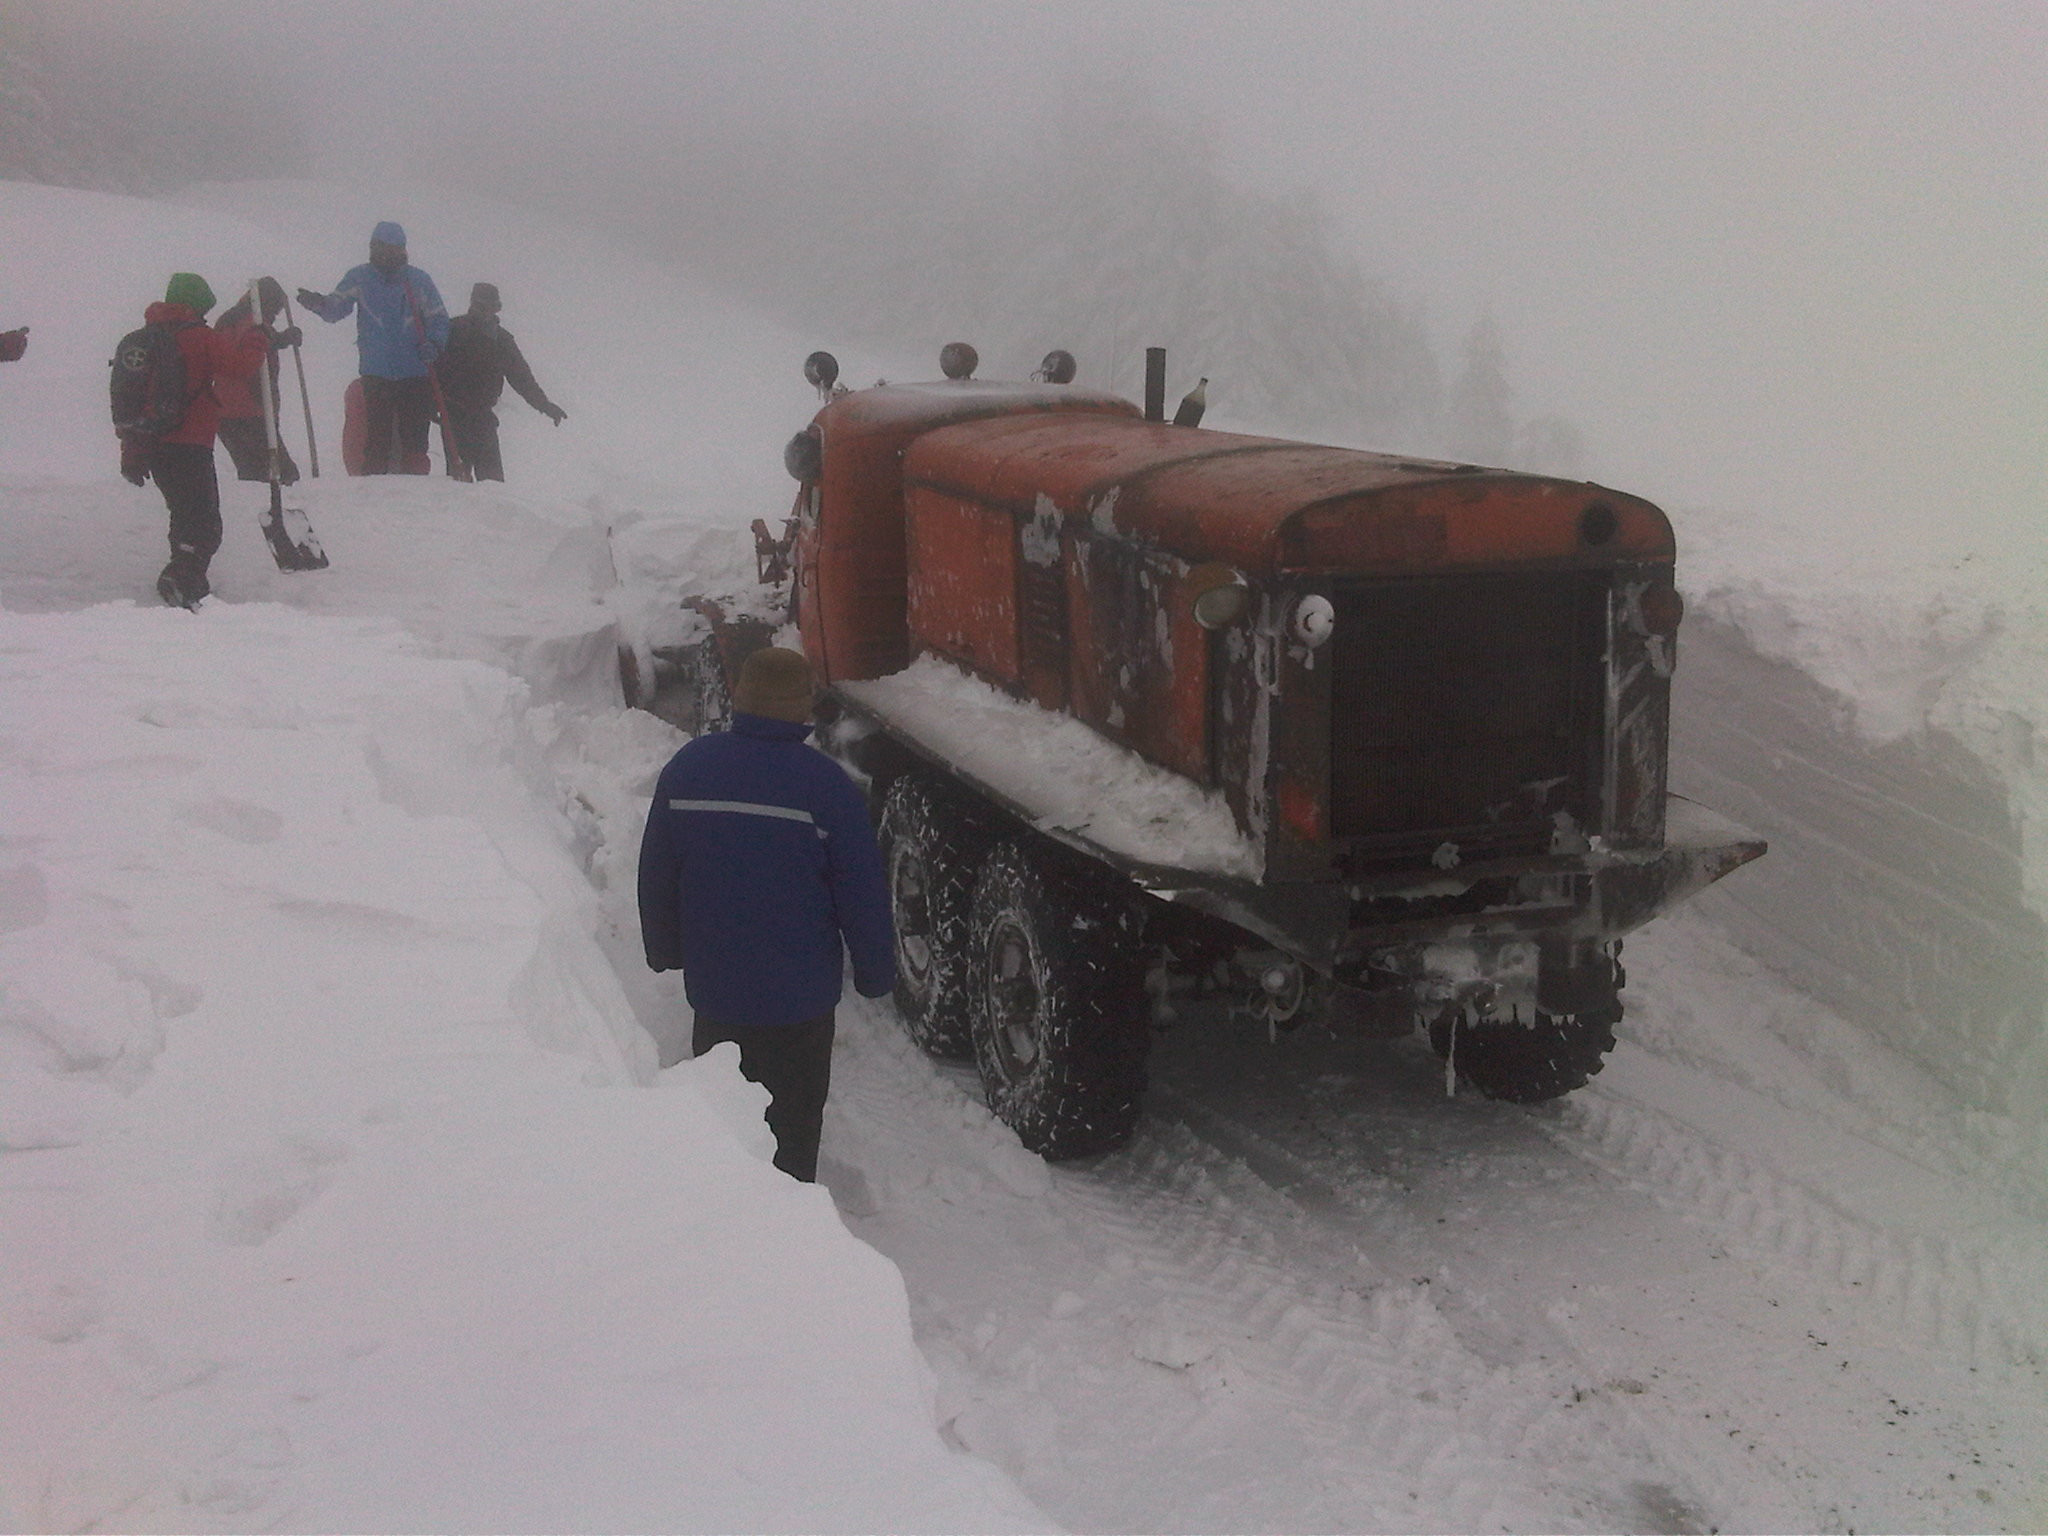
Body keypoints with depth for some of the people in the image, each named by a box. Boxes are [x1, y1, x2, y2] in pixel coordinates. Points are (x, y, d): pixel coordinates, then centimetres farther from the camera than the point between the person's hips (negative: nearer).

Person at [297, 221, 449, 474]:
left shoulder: (418, 280, 6)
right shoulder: (359, 278, 7)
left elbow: (438, 318, 8)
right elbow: (336, 308, -1)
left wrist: (433, 344, -11)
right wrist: (319, 303, -24)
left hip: (415, 374, 0)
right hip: (376, 373, 0)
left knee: (414, 438, 0)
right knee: (377, 435, -2)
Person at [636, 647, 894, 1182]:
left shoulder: (688, 767, -3)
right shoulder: (823, 783, -15)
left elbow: (656, 875, 8)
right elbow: (862, 891, -11)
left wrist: (664, 950, 22)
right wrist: (875, 971, 3)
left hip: (712, 983, 4)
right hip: (798, 992, -4)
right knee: (792, 1126, 10)